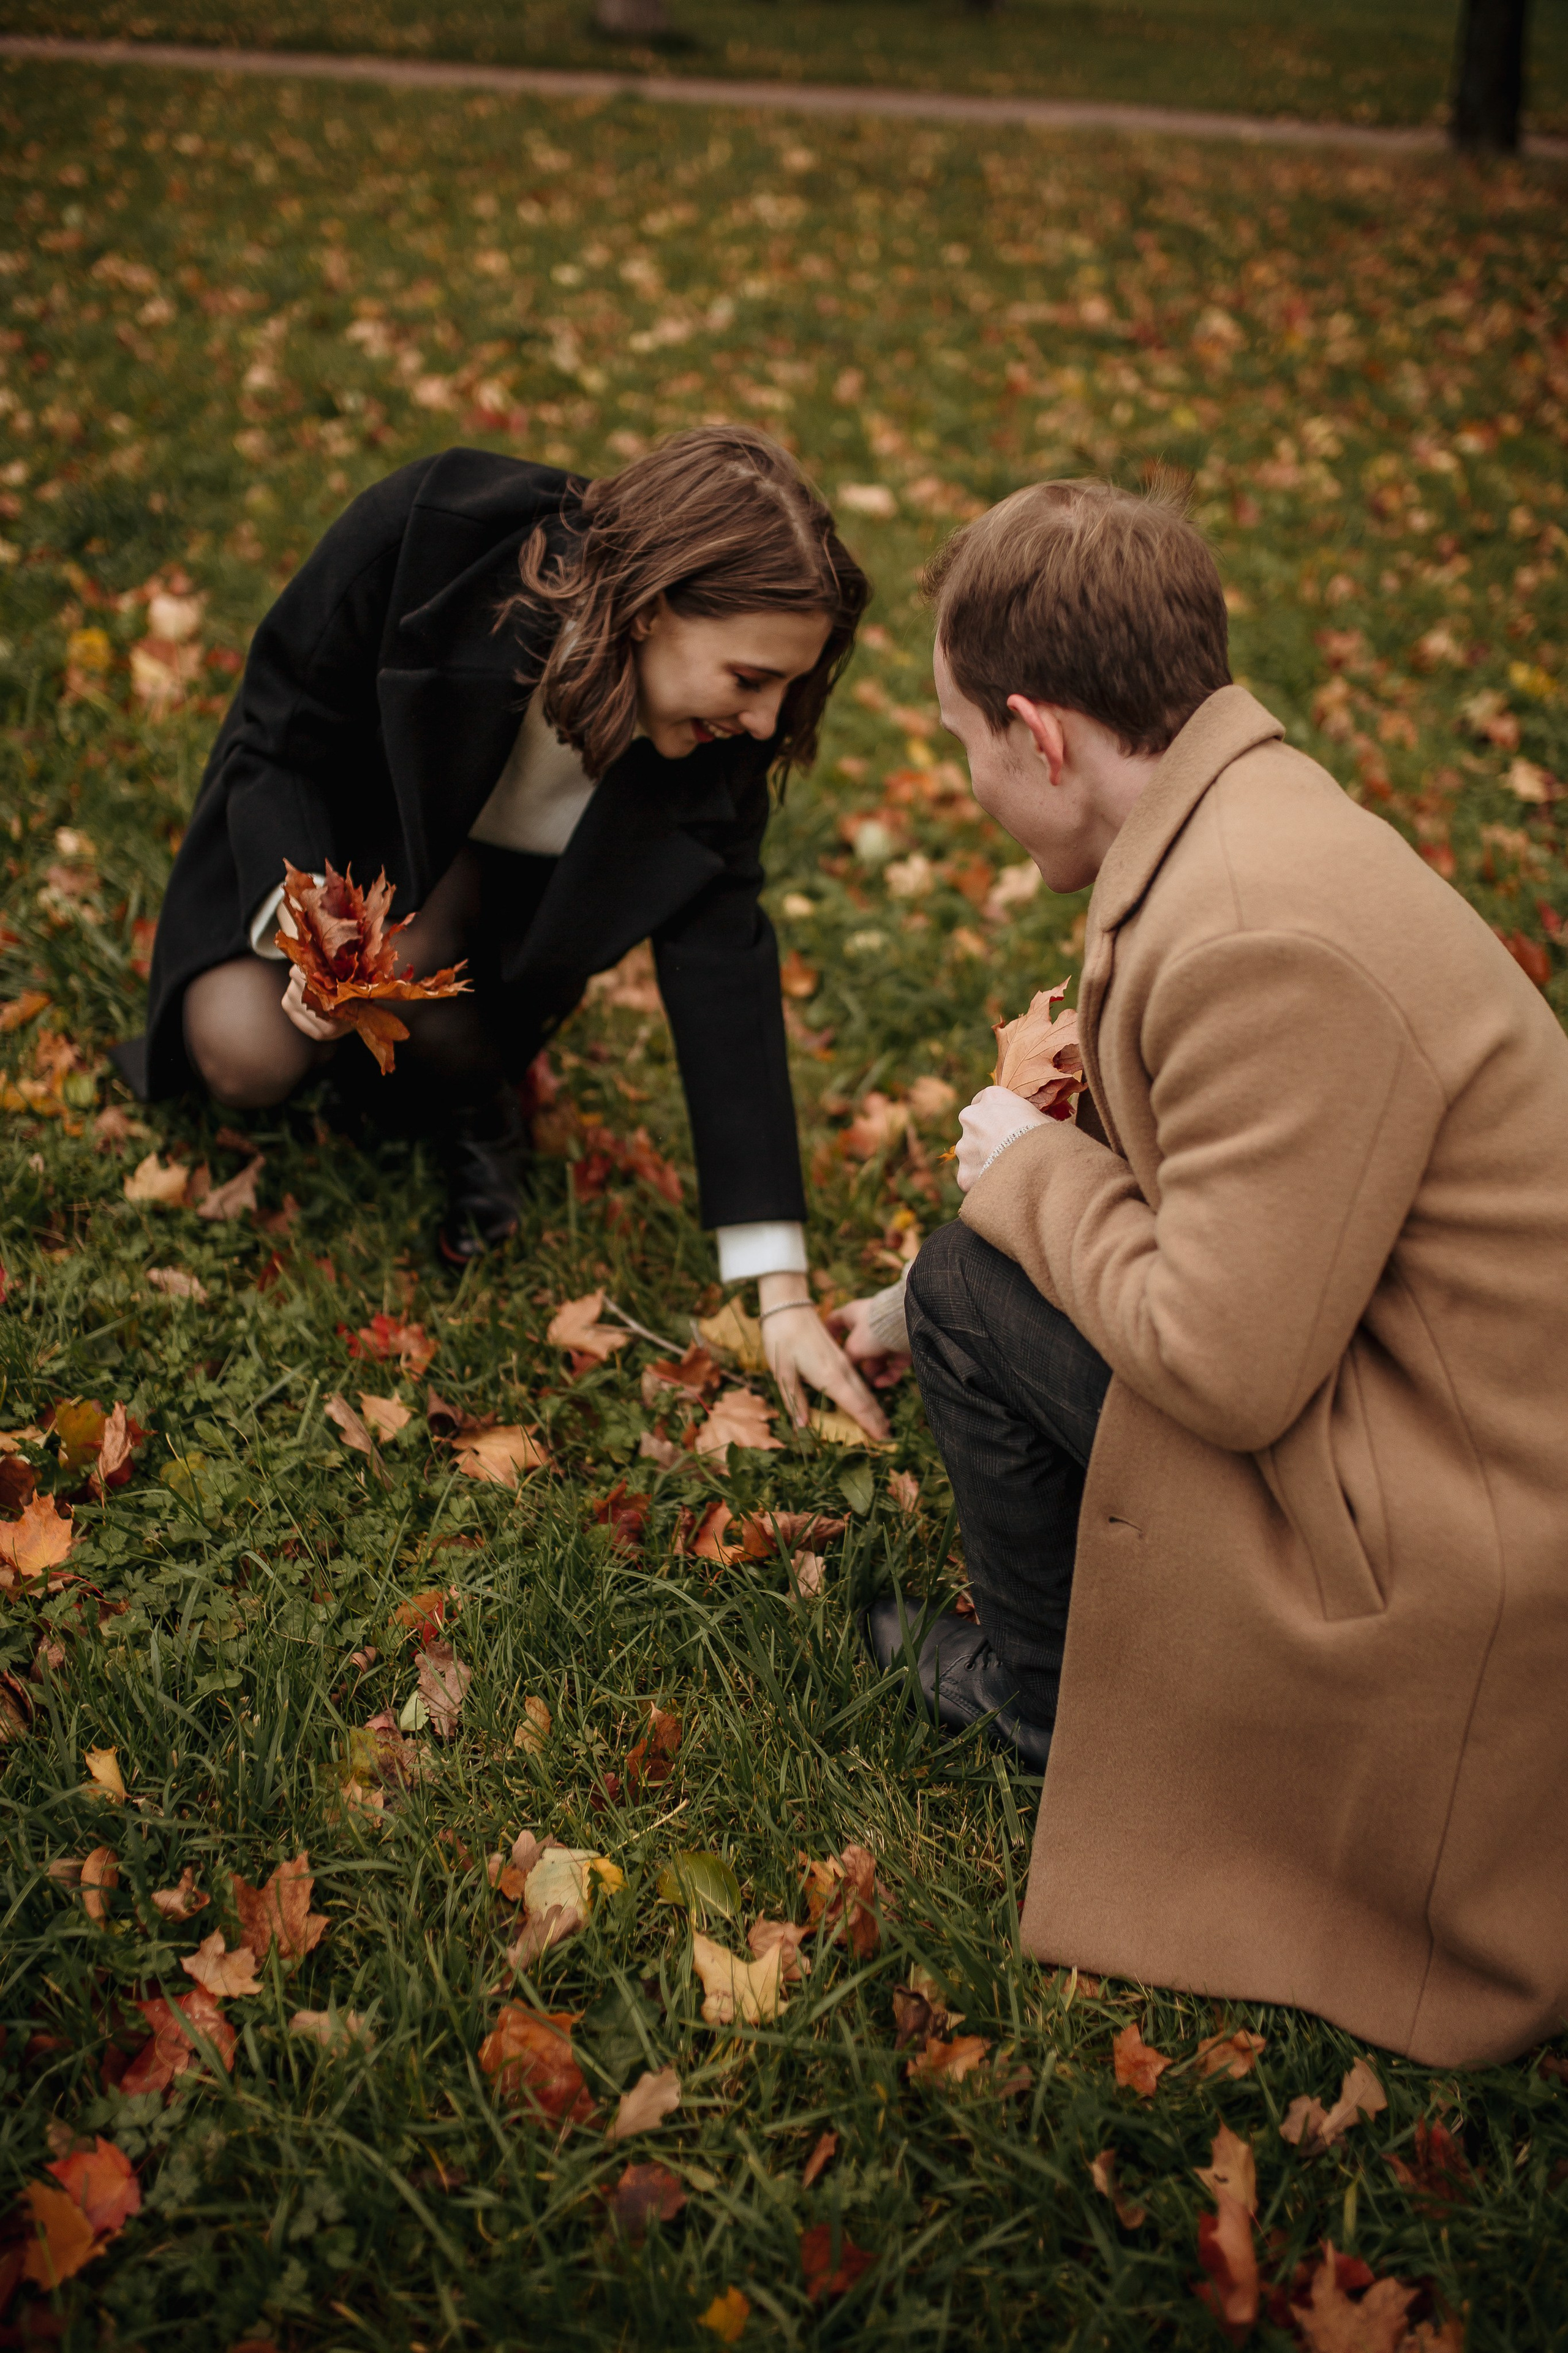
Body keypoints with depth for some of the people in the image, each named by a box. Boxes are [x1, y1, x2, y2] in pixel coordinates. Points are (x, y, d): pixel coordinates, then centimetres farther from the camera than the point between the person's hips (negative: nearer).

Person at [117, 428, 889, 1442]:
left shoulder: (719, 740, -27)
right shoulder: (423, 533, -35)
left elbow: (725, 962, -26)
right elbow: (277, 737, -21)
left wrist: (785, 1293, -28)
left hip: (491, 876, 1)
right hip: (309, 827, 0)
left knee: (413, 951, -33)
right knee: (247, 1055, -24)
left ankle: (479, 1108, -2)